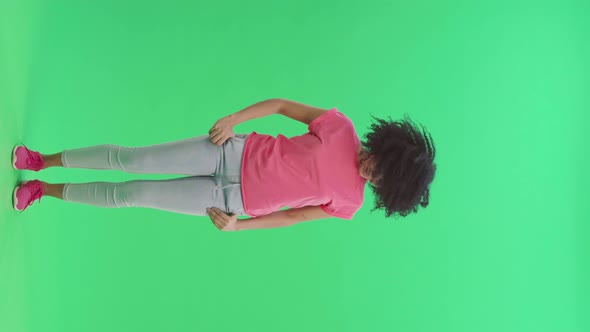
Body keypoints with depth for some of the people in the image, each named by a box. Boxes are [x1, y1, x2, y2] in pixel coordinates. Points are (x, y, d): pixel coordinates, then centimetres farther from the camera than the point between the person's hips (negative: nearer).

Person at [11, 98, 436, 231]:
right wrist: (233, 118, -13)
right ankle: (42, 161, 22)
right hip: (237, 152, 0)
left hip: (233, 201, 0)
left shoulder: (350, 202, -6)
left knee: (129, 195, 0)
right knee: (129, 159, -3)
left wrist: (238, 225, -3)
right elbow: (281, 104, -4)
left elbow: (291, 217, 1)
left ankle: (45, 191, 22)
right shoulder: (342, 127, -10)